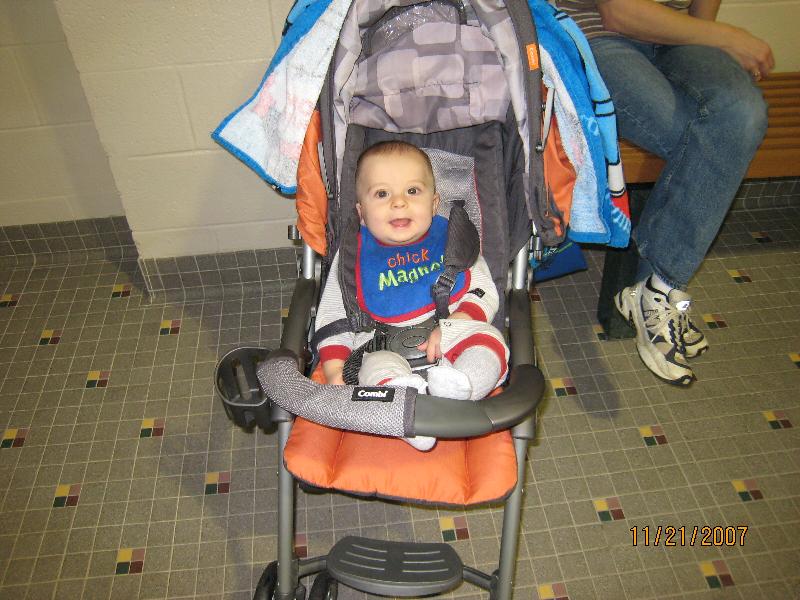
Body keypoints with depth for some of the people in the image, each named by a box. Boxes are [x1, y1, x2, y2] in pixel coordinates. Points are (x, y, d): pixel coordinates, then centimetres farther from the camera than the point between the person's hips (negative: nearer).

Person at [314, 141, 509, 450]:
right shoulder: (354, 255, 7)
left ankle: (456, 387, -52)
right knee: (377, 367, -34)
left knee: (489, 339, -27)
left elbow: (484, 292, 4)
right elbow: (332, 317, 9)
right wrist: (334, 369, -6)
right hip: (386, 351, -1)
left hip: (449, 345, 2)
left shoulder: (451, 239, 9)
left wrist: (450, 327, -15)